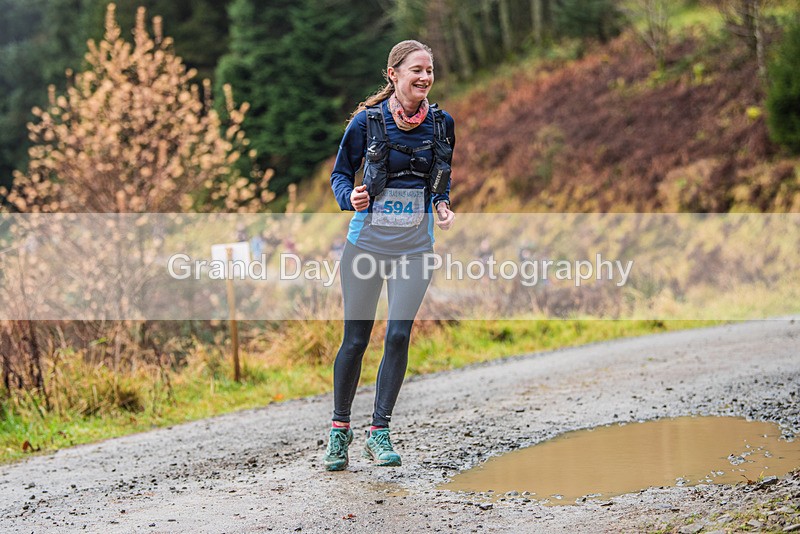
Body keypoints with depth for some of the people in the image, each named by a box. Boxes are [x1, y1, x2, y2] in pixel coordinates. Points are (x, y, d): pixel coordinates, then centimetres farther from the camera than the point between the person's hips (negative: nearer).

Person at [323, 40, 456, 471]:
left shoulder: (441, 123, 2)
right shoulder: (367, 120, -7)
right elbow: (340, 173, 2)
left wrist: (443, 204, -3)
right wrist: (350, 197, -19)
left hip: (415, 247, 2)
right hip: (366, 241, -2)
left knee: (398, 335, -9)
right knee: (355, 339, 2)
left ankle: (378, 433, 3)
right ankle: (339, 430, 20)